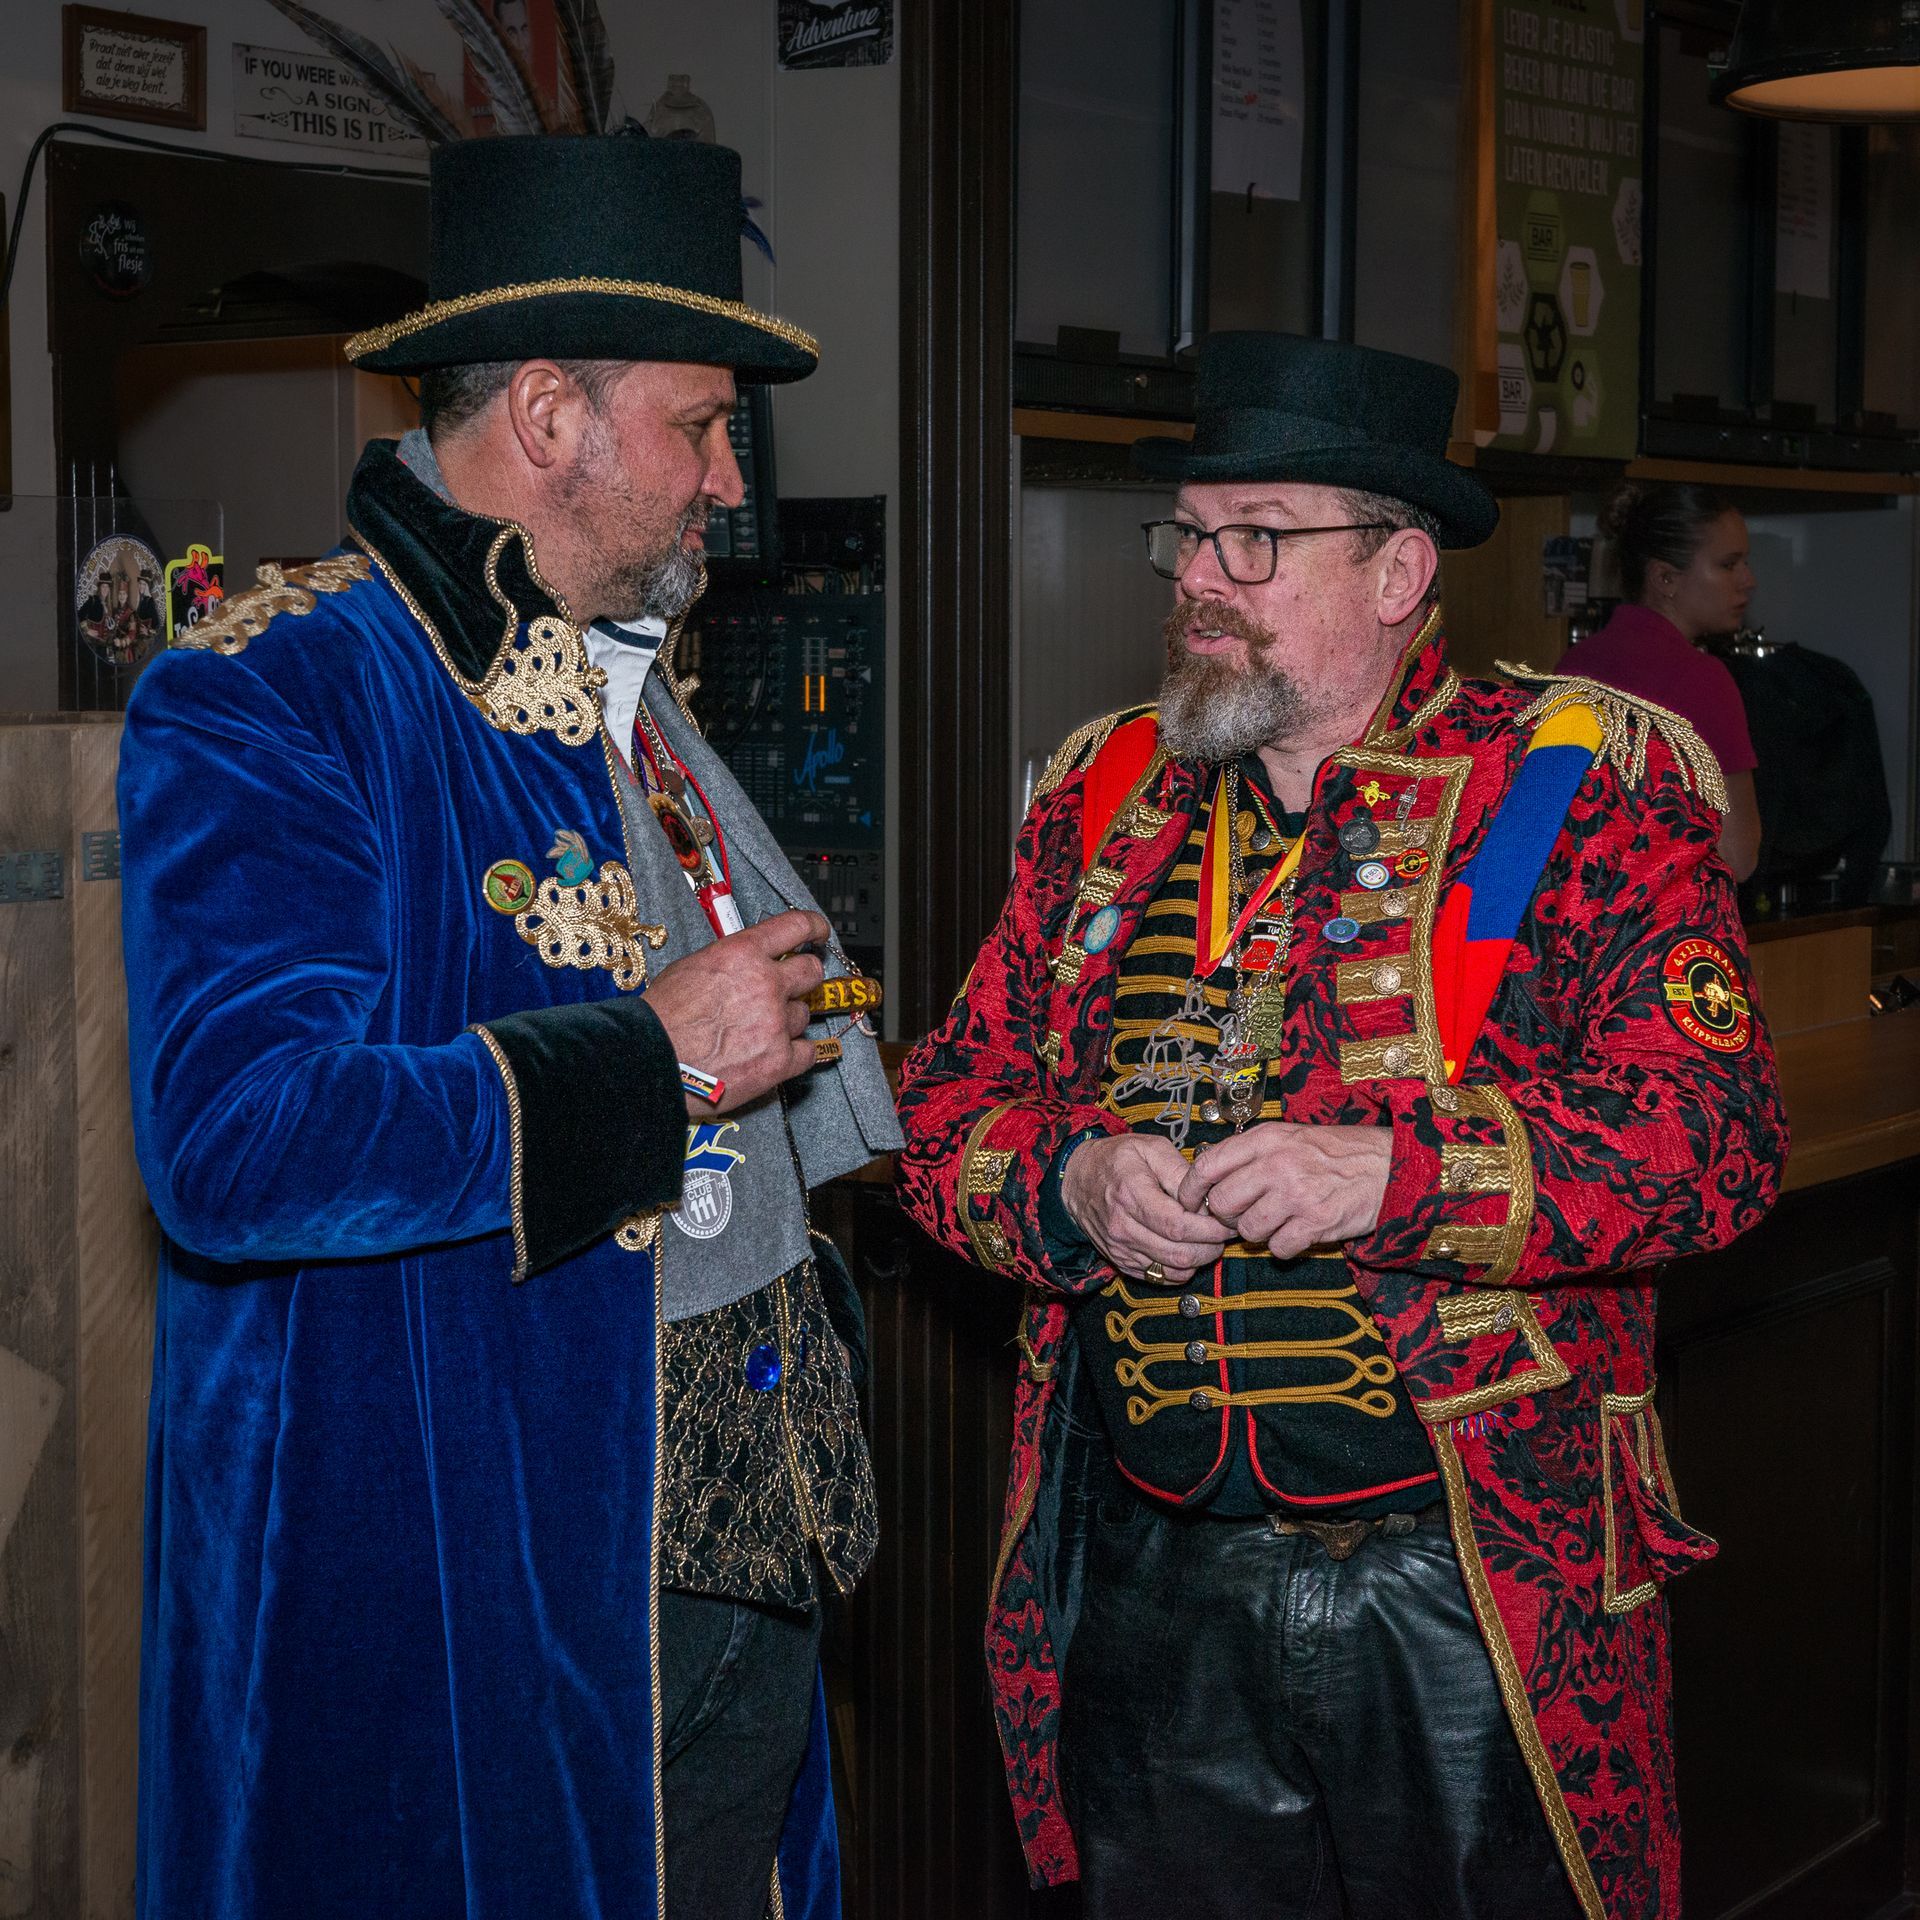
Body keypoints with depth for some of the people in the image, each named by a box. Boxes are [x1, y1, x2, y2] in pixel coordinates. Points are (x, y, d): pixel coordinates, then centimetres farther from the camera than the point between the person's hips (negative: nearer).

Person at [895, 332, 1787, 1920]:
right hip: (1152, 1592, 4)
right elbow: (949, 1106, 11)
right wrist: (1073, 1186, -11)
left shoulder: (1575, 789, -4)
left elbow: (1718, 1132, -13)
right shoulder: (1109, 796, 10)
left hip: (1478, 1594, -4)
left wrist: (1400, 1171, -24)